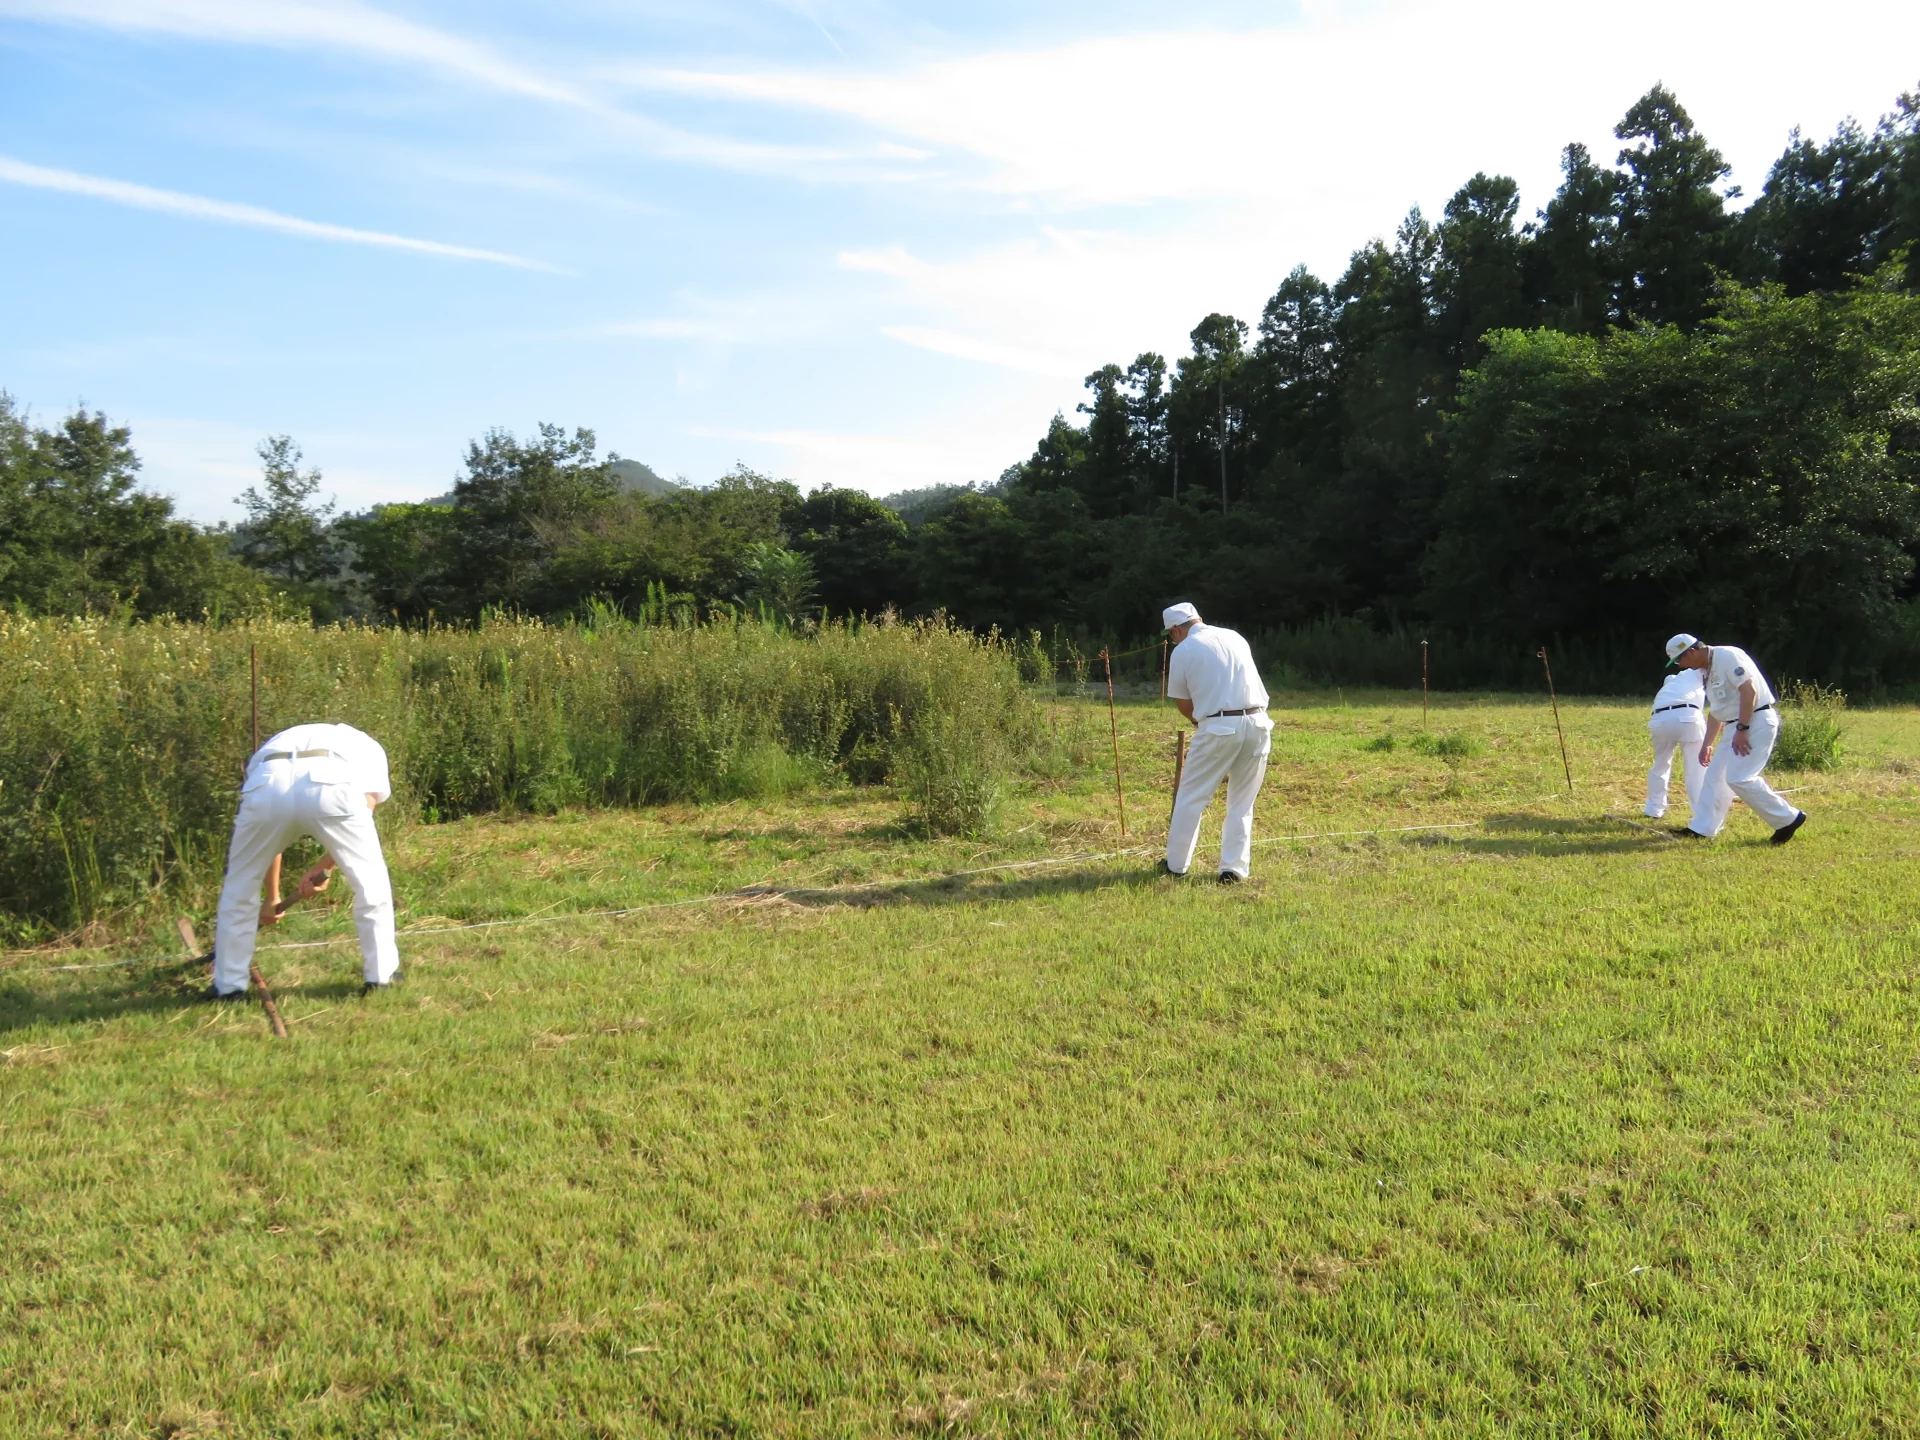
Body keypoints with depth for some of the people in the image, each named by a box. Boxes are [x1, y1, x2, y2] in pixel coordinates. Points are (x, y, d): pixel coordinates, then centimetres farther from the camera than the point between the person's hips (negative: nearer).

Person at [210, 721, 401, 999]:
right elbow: (367, 804, 18)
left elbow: (267, 843, 49)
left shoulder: (273, 746, 44)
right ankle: (380, 975, 23)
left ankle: (228, 985, 30)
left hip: (268, 784, 3)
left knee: (239, 888, 24)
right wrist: (324, 867, 22)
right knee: (370, 882, 18)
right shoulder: (368, 747, 38)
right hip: (329, 785, -2)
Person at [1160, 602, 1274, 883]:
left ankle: (1176, 864, 19)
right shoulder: (1235, 638, 15)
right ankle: (1234, 869, 11)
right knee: (1242, 802, 13)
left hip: (1218, 728, -4)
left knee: (1191, 797, 11)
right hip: (1257, 723, 4)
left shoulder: (1182, 651, 1)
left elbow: (1184, 704, 7)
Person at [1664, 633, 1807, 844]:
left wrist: (1741, 729, -23)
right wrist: (1707, 744, 21)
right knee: (1715, 774, 9)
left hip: (1757, 722, -10)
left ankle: (1788, 819, -3)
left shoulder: (1727, 656, -14)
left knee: (1738, 777, -14)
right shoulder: (1707, 669, 15)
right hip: (1739, 726, 10)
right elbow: (1716, 710, 21)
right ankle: (1701, 829, 14)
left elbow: (1749, 690, -22)